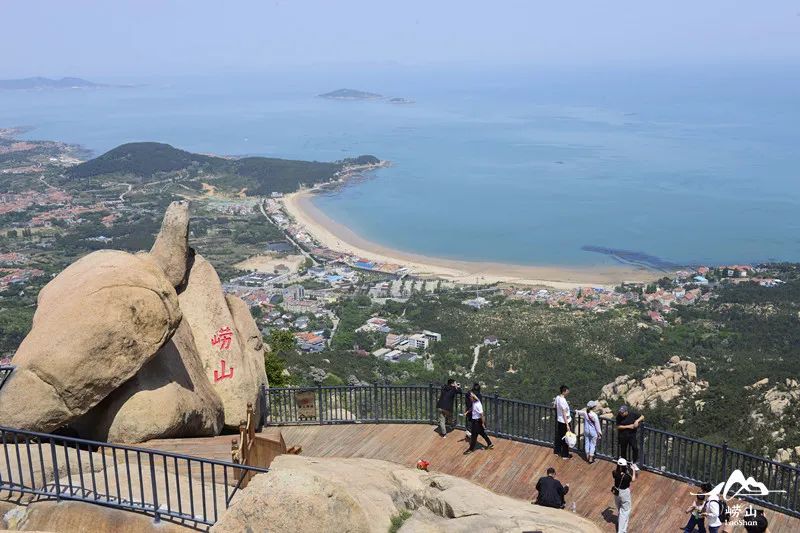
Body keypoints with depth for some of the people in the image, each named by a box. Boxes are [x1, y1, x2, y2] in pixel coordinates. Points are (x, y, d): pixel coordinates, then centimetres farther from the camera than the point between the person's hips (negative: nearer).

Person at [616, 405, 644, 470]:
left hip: (632, 434, 0)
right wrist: (628, 426, -17)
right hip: (623, 436, 0)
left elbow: (642, 417, 0)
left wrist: (637, 420, -20)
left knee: (635, 448, -8)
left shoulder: (632, 414, -11)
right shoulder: (619, 416, -12)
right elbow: (618, 426, -9)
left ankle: (634, 464, 7)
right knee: (623, 450, 9)